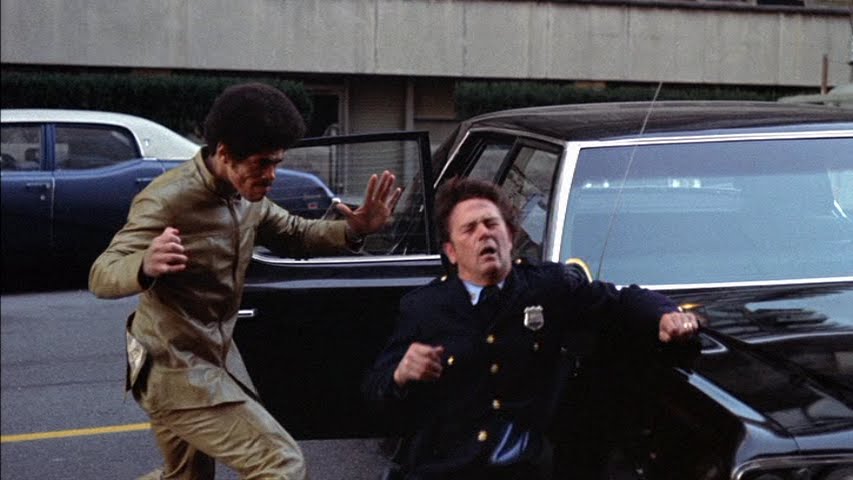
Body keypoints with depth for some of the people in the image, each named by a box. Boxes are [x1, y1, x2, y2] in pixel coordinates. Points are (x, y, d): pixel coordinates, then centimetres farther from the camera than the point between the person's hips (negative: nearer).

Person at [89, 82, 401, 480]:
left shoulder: (246, 194, 1)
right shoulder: (170, 199, -24)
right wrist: (145, 267, -51)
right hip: (176, 371, -9)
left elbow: (294, 235, 13)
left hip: (214, 357, 9)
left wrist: (353, 231, -7)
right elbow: (101, 276, -27)